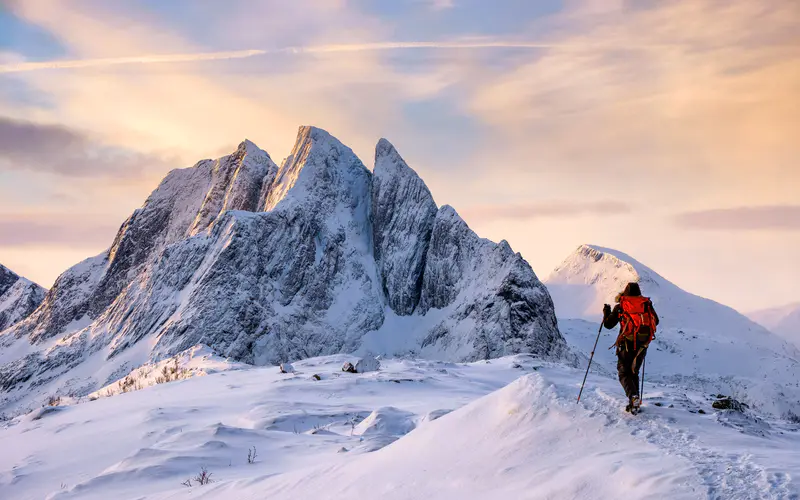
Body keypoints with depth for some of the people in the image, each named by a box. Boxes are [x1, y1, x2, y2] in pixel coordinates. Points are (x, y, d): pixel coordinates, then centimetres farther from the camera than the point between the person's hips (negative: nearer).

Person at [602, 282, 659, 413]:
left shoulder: (620, 306, 2)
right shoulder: (647, 304, 10)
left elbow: (608, 324, 5)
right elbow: (656, 321, 21)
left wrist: (606, 312, 23)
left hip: (627, 343, -3)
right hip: (643, 343, 3)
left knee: (624, 373, 4)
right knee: (634, 372, 18)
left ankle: (633, 396, -23)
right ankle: (634, 404, 12)